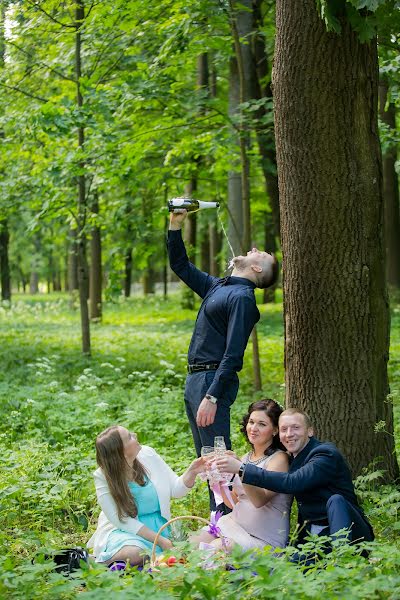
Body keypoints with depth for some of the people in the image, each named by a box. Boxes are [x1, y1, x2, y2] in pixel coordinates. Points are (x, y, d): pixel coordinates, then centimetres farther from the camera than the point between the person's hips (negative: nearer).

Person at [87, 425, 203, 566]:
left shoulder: (147, 454, -4)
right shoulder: (103, 477, -15)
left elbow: (175, 490, 5)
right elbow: (121, 520, -16)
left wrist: (191, 472, -15)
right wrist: (160, 540, -22)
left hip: (159, 524, 5)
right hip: (124, 529, -5)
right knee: (135, 554, -37)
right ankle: (103, 559, -5)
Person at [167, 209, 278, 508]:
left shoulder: (241, 297, -13)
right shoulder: (218, 287, 15)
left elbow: (233, 355, -20)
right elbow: (180, 265, 26)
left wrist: (212, 397, -25)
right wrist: (175, 225, 16)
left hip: (212, 381, -10)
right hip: (194, 379, 10)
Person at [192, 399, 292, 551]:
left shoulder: (279, 459, -11)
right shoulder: (247, 458, 13)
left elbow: (260, 500, -25)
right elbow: (234, 503, 14)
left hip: (264, 539, -7)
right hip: (234, 525, 7)